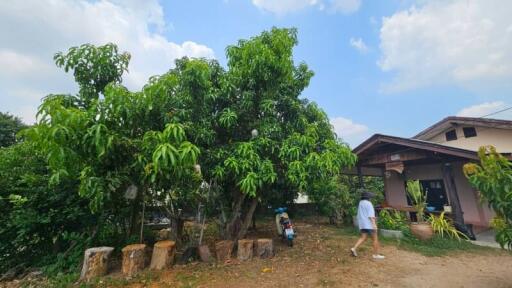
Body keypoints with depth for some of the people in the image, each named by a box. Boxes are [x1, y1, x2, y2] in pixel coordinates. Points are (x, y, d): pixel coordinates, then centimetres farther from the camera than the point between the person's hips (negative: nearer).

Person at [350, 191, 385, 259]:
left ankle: (354, 248, -10)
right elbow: (371, 214, -19)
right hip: (369, 224, -7)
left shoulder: (360, 203, 14)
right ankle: (376, 254, 13)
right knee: (375, 239, 7)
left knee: (363, 238, 5)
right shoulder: (368, 203, -12)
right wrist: (374, 224, -21)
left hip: (362, 224, 8)